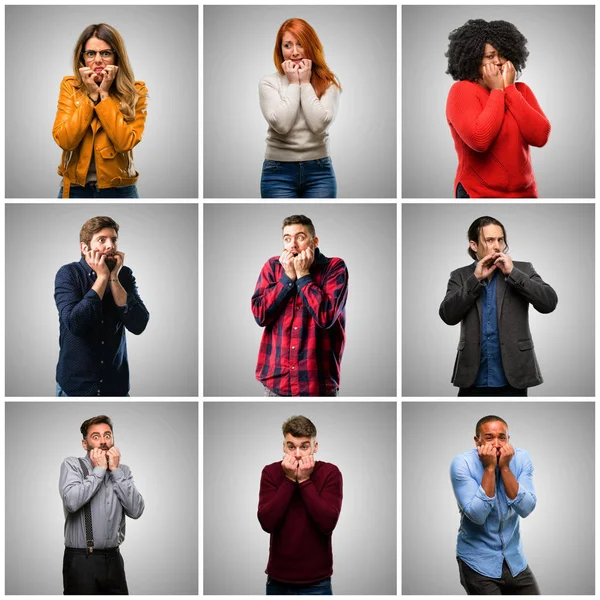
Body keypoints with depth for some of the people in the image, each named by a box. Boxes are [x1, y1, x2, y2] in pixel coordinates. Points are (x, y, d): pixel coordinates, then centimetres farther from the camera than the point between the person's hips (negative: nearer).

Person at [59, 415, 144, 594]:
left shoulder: (123, 470, 10)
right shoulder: (72, 465, -2)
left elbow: (136, 511, -4)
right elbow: (72, 502, -21)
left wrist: (115, 471, -6)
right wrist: (99, 470, -11)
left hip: (114, 559, 4)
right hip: (81, 561, -4)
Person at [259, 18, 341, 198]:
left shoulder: (328, 83, 2)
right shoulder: (268, 83, 0)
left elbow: (319, 124, -12)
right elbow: (281, 124, -14)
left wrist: (305, 83, -7)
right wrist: (293, 84, -8)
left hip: (319, 171, 1)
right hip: (279, 172, -1)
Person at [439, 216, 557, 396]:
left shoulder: (522, 269, 4)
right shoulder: (460, 276, 7)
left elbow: (549, 303, -9)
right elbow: (448, 315, -6)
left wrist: (513, 273, -14)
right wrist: (476, 279, -12)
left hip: (512, 379, -1)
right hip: (473, 380, 1)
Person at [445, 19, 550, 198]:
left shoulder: (521, 90, 7)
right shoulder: (462, 90, -8)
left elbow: (540, 137, -8)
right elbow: (479, 140, -23)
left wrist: (510, 89, -8)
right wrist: (497, 91, -13)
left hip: (524, 192, 5)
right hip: (479, 194, -5)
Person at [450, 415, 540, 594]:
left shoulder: (522, 458, -7)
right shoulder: (462, 463, -16)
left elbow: (526, 509, -16)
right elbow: (478, 515, -24)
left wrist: (505, 467, -22)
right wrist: (489, 468, -25)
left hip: (515, 560, 4)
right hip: (478, 562, -4)